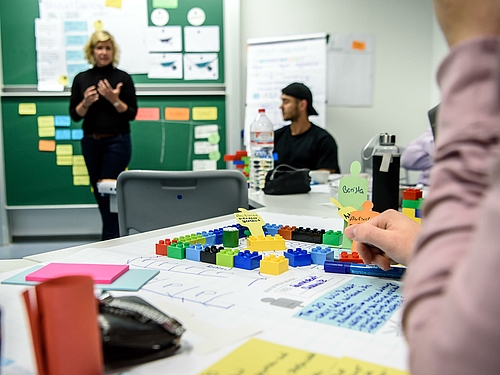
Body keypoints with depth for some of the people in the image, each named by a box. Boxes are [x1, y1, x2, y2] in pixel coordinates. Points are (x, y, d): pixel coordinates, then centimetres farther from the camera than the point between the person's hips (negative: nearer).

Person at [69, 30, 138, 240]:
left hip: (117, 141, -4)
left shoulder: (123, 78, -3)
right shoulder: (81, 79, 6)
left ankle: (110, 240, 2)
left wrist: (115, 100, -19)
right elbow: (75, 115, 5)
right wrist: (86, 102, -14)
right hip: (90, 142, 5)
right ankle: (117, 234, 27)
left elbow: (132, 114, -4)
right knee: (99, 192, 11)